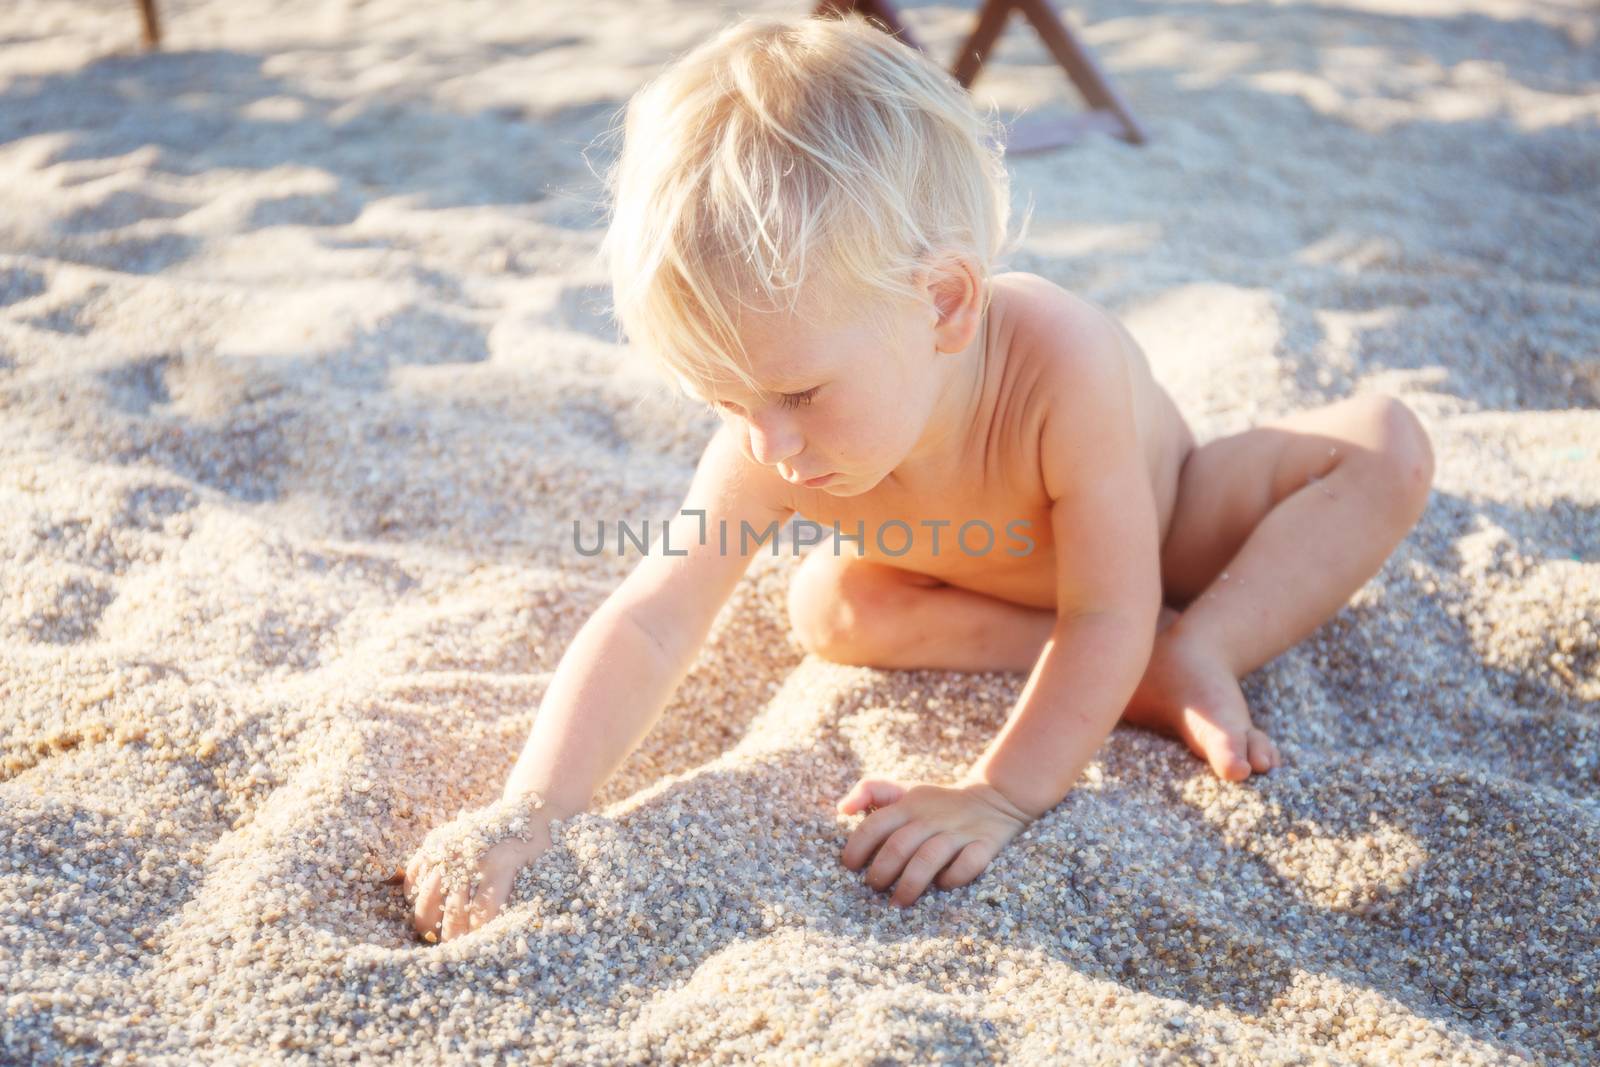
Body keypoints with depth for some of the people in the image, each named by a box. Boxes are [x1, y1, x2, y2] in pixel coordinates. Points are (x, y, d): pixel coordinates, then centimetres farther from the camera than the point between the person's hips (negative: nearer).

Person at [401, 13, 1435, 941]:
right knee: (828, 609, -21)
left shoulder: (1061, 363, -45)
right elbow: (650, 626, -36)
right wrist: (528, 810, -46)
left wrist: (999, 794, -45)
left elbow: (1107, 618, -39)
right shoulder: (773, 444, -34)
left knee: (1389, 447, -22)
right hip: (994, 567, 3)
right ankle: (1142, 663, -17)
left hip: (1170, 526, -3)